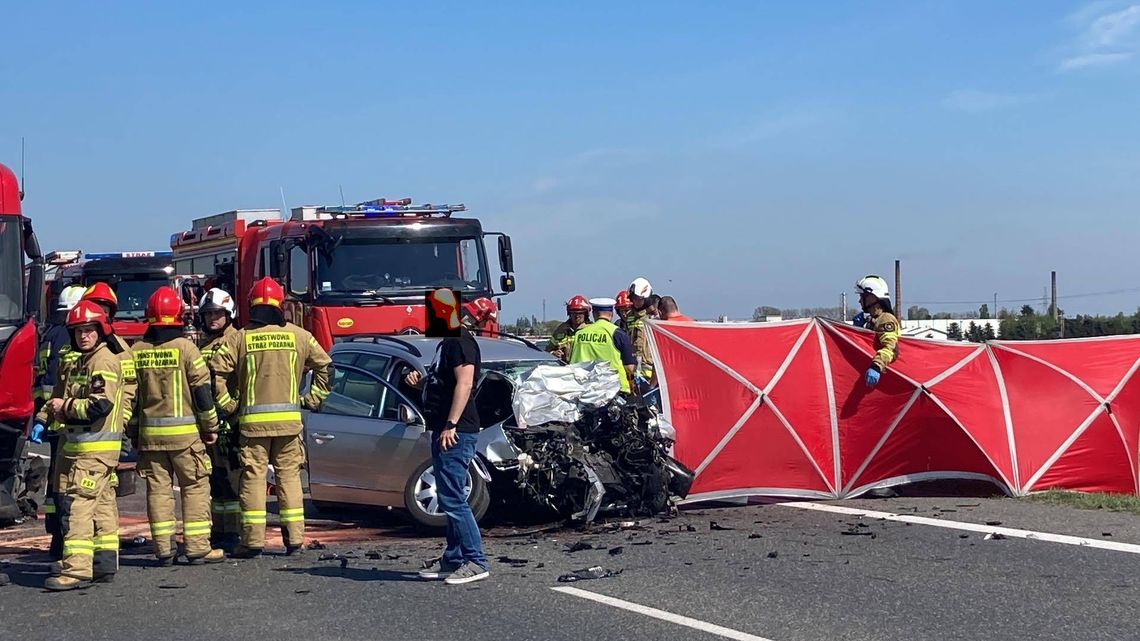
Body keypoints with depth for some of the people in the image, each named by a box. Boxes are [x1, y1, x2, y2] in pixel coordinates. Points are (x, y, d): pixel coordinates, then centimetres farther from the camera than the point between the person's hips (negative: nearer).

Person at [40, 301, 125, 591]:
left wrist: (65, 406, -12)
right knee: (101, 504, 12)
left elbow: (100, 404, -22)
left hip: (95, 448, -10)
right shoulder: (80, 363, 20)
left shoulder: (104, 361, -12)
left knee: (77, 504, -15)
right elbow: (64, 398, 25)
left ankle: (76, 569, -18)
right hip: (79, 444, 10)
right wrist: (53, 411, 3)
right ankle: (104, 563, 18)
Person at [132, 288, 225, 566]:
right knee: (195, 487, 3)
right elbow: (202, 389, -7)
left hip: (150, 433, 4)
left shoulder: (137, 351, 4)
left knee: (158, 489, 8)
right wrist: (211, 426, 2)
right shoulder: (185, 347, -8)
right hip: (185, 433, -4)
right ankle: (197, 548, 0)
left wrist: (133, 432, 18)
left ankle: (164, 549, 7)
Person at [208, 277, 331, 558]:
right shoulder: (298, 336, 5)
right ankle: (294, 540, 6)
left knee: (253, 478, 2)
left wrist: (227, 404, 2)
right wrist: (313, 398, 15)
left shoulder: (239, 338, 0)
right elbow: (324, 366, 9)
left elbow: (216, 370, -7)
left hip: (252, 419, -2)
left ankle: (253, 540, -1)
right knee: (289, 476, 7)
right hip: (289, 419, 2)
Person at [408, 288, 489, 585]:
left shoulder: (460, 343, -12)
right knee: (449, 499, 14)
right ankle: (453, 560, 20)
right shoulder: (447, 343, 20)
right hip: (444, 431, 11)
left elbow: (464, 384, -23)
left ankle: (475, 562, -12)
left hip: (455, 433, -11)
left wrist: (451, 425, -28)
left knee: (452, 499, -13)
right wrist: (420, 381, 9)